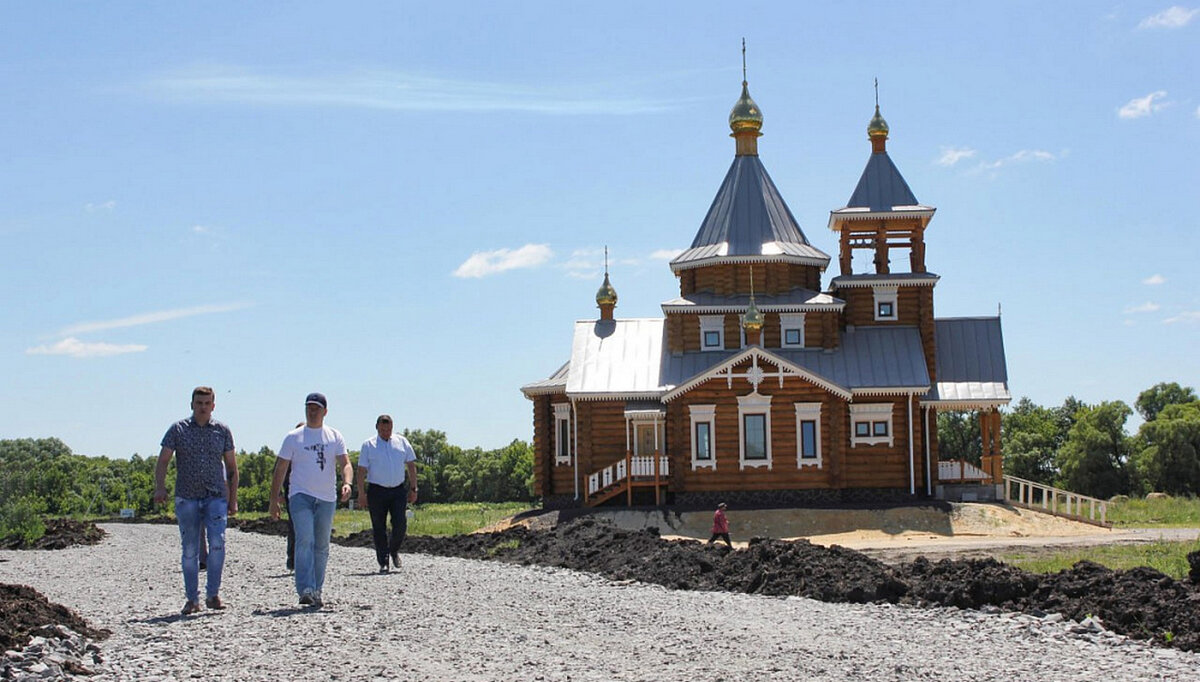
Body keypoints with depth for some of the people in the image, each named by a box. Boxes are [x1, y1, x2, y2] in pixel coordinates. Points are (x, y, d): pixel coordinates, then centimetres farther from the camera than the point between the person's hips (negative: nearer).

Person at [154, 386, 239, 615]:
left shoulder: (222, 431, 8)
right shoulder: (178, 429, 4)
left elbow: (231, 466, 12)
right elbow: (163, 460, 0)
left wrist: (233, 499, 9)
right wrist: (159, 487, -16)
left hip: (216, 497, 0)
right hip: (186, 498, 0)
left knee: (217, 543, -16)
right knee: (189, 550, 3)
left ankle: (213, 594, -5)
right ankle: (192, 599, 12)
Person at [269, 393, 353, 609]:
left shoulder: (335, 437, 9)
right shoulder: (293, 437, 5)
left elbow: (345, 463, 2)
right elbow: (280, 469, 6)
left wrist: (347, 483, -19)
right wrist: (274, 499, 1)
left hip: (327, 498, 3)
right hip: (300, 496, -3)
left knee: (322, 546, 7)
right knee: (305, 541, -18)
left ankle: (316, 591, 18)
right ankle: (306, 589, -26)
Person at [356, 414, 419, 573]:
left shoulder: (402, 442, 9)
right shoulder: (368, 445, 3)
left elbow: (411, 466, 12)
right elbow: (362, 470, 0)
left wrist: (413, 489, 7)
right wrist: (361, 494, -7)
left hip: (399, 490, 1)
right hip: (377, 491, -1)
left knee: (400, 525, -6)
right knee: (379, 529, 1)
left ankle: (394, 551, 22)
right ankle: (383, 563, 9)